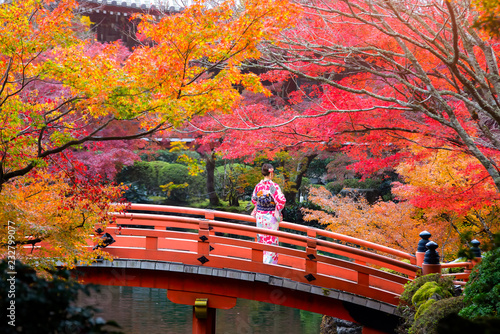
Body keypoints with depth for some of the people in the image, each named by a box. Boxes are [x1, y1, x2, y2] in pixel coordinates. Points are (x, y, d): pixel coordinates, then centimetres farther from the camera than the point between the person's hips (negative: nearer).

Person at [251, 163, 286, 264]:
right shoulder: (274, 186, -16)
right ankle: (270, 263, 3)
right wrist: (278, 210, -9)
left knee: (261, 238, 15)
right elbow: (281, 200, -23)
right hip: (271, 217, -5)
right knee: (272, 240, 4)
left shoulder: (258, 186, -1)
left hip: (260, 216, 5)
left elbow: (253, 200, 13)